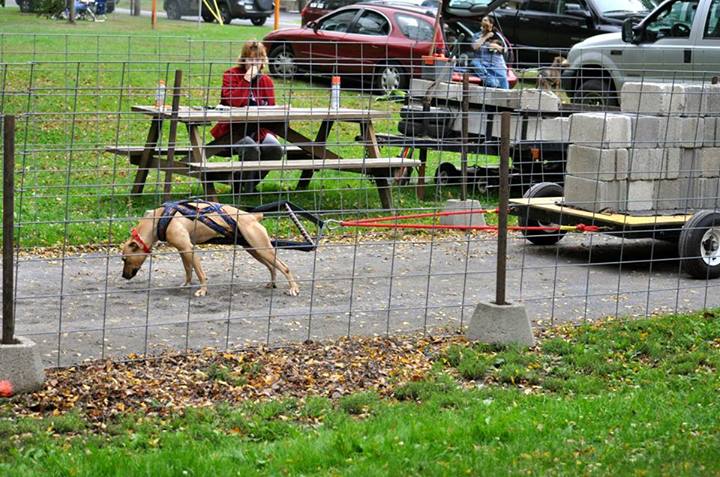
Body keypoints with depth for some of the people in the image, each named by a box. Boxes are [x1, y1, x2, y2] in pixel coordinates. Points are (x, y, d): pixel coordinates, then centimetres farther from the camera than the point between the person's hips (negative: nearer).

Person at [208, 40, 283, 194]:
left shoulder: (266, 81, 8)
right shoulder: (231, 75, -6)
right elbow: (231, 102, -22)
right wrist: (247, 79, -24)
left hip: (258, 130, 5)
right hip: (234, 130, -5)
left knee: (276, 148, -24)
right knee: (251, 148, -34)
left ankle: (252, 182, 0)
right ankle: (244, 189, -13)